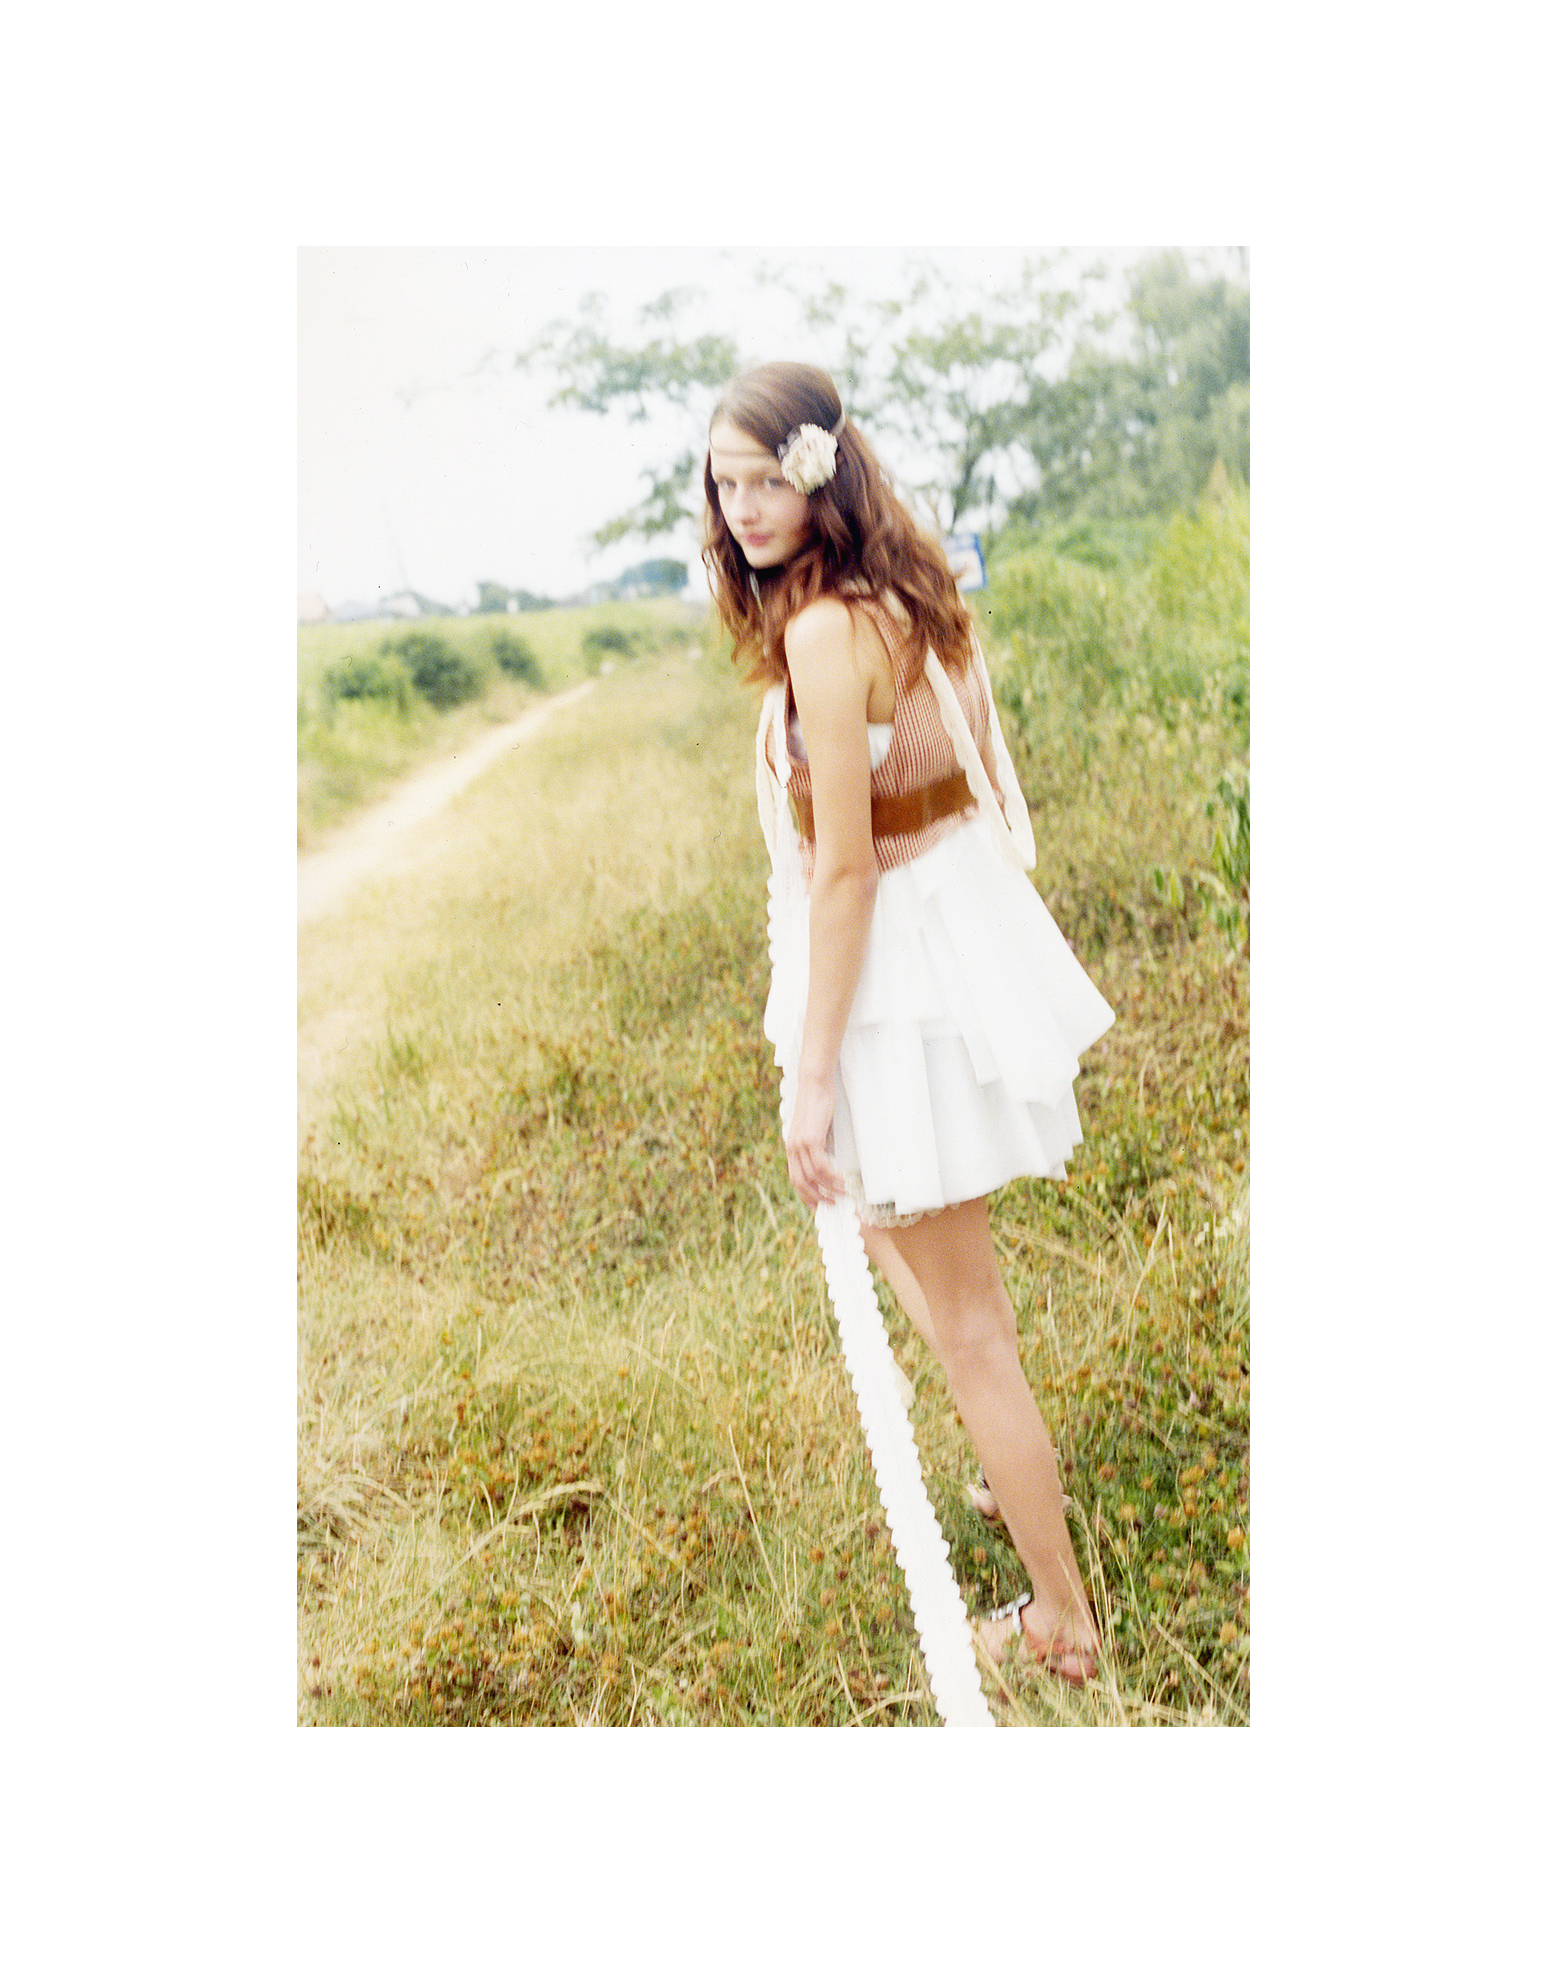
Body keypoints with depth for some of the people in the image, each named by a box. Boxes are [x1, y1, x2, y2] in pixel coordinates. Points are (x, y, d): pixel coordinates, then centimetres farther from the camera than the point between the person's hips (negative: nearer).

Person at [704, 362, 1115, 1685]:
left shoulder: (823, 631, -22)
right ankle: (1026, 1468, 48)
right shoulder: (912, 598, 6)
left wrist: (814, 1078, -18)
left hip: (899, 972, -9)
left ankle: (1065, 1623, 21)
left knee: (964, 1316, 5)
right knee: (908, 1235, 30)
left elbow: (842, 868, -23)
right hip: (967, 929, 9)